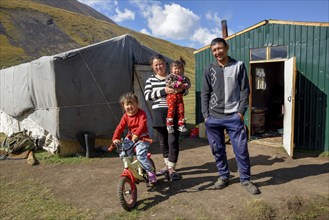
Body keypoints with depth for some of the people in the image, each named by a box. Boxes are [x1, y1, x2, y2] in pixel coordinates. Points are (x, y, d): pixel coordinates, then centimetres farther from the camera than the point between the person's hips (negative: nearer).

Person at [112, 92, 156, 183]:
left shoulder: (141, 113, -14)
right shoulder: (125, 116, 2)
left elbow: (142, 124, -29)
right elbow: (120, 127, -3)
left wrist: (136, 134, -45)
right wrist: (115, 138, -17)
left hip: (142, 138, -6)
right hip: (130, 138, 6)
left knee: (141, 156, -22)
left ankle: (151, 171, 0)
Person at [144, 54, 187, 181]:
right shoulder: (150, 80, 9)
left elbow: (185, 90, 6)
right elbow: (147, 96, -5)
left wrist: (181, 89, -20)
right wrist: (163, 91, -19)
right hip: (159, 113, 2)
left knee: (173, 141, -5)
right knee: (163, 141, 12)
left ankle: (172, 169, 7)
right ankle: (167, 165, 30)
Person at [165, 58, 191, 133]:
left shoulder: (184, 77, 13)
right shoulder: (170, 76, 0)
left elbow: (188, 84, 11)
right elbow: (167, 83, -15)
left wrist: (184, 86, -10)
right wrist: (176, 84, -18)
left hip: (179, 96, 4)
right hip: (171, 95, -4)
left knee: (181, 111, 5)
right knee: (171, 110, -8)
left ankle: (181, 125, 14)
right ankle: (169, 125, 1)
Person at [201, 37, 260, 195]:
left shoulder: (239, 66, 4)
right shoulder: (209, 70, 9)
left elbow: (245, 90, 2)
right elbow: (205, 94, 7)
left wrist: (241, 111, -7)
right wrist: (206, 115, -1)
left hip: (234, 116, -2)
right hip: (213, 117, 2)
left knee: (241, 149, -1)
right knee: (217, 149, 9)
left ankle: (245, 180, 16)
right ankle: (223, 176, 27)